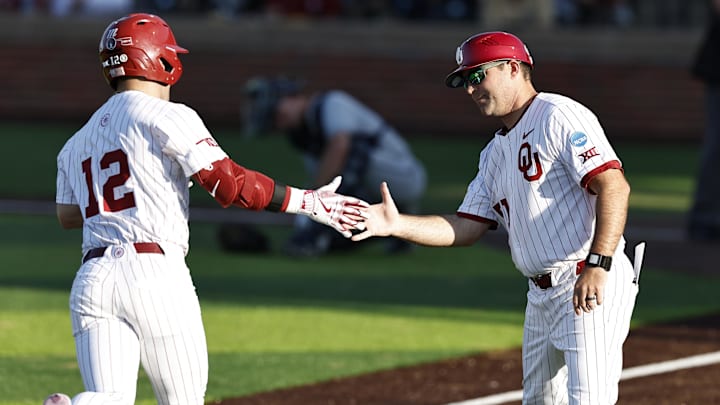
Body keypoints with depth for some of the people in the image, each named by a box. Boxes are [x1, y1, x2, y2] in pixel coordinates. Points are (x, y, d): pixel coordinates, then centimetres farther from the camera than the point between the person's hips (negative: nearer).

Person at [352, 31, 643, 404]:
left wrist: (598, 265, -28)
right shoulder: (495, 152, 20)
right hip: (542, 294, 10)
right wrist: (397, 225, 2)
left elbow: (614, 186, -20)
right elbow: (467, 228, 16)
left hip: (591, 288, -10)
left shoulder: (558, 116, -9)